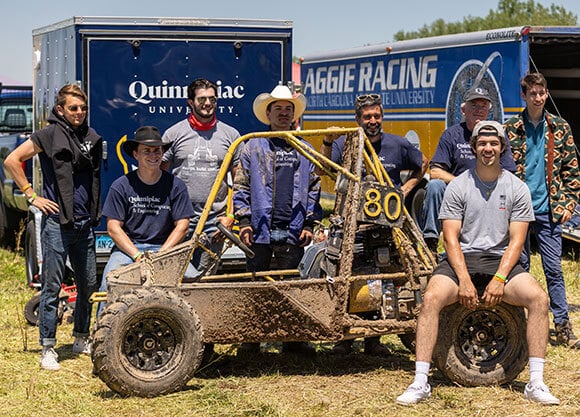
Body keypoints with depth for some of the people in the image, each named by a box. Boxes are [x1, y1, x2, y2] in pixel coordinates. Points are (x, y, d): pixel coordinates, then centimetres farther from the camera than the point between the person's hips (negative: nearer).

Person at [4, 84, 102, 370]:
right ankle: (48, 349, 1)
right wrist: (32, 196, -7)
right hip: (57, 222, -6)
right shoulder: (49, 135, -6)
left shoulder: (92, 137, 12)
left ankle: (81, 339, 28)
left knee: (89, 284, 12)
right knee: (52, 286, -3)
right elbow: (12, 160, -5)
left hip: (85, 223, 6)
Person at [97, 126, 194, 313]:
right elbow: (113, 227, 0)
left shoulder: (175, 186, 5)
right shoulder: (121, 186, 2)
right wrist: (137, 255, -12)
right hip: (128, 248, -1)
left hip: (166, 248, 1)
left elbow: (182, 225, 3)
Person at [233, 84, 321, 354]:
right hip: (260, 229, -2)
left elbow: (314, 189, 12)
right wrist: (244, 220, -4)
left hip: (293, 230, 2)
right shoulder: (253, 147, 7)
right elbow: (241, 187, 5)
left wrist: (309, 224, 4)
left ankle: (293, 339, 12)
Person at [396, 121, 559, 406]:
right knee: (432, 297, -30)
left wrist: (499, 279, -15)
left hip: (501, 260, 1)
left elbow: (516, 240, 0)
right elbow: (451, 237, -2)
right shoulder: (458, 186, 3)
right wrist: (464, 280, -16)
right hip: (461, 259, -1)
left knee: (538, 297, -26)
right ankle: (420, 382, -26)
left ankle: (536, 383, -19)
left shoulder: (517, 188, 6)